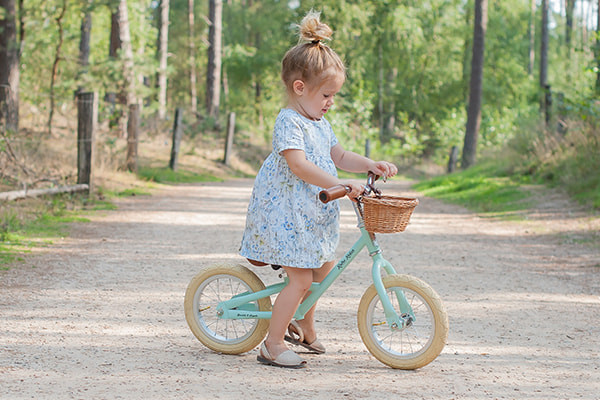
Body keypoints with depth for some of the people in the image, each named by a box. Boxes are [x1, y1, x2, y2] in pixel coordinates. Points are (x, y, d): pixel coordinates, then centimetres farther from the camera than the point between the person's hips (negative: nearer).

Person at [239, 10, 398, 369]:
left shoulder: (320, 124, 13)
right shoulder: (289, 122, -18)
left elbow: (339, 156, 19)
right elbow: (298, 165, -30)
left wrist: (371, 165, 3)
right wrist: (339, 185, -36)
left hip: (313, 214, 10)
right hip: (285, 214, -10)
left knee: (324, 266, 18)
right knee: (301, 278, -11)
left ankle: (304, 326, 36)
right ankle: (274, 345, -2)